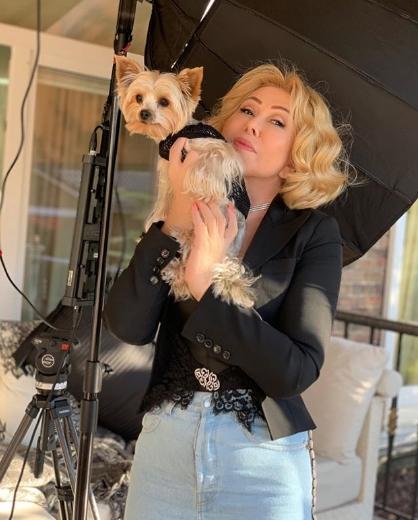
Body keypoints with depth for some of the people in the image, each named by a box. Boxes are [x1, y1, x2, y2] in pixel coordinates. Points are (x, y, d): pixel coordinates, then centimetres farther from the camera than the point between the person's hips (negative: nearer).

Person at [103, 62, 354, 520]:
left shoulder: (313, 233, -6)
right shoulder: (180, 215, 1)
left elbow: (297, 370, -16)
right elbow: (127, 327, -12)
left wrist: (207, 284, -21)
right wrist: (176, 220, -18)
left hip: (264, 458, -2)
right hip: (163, 443, 3)